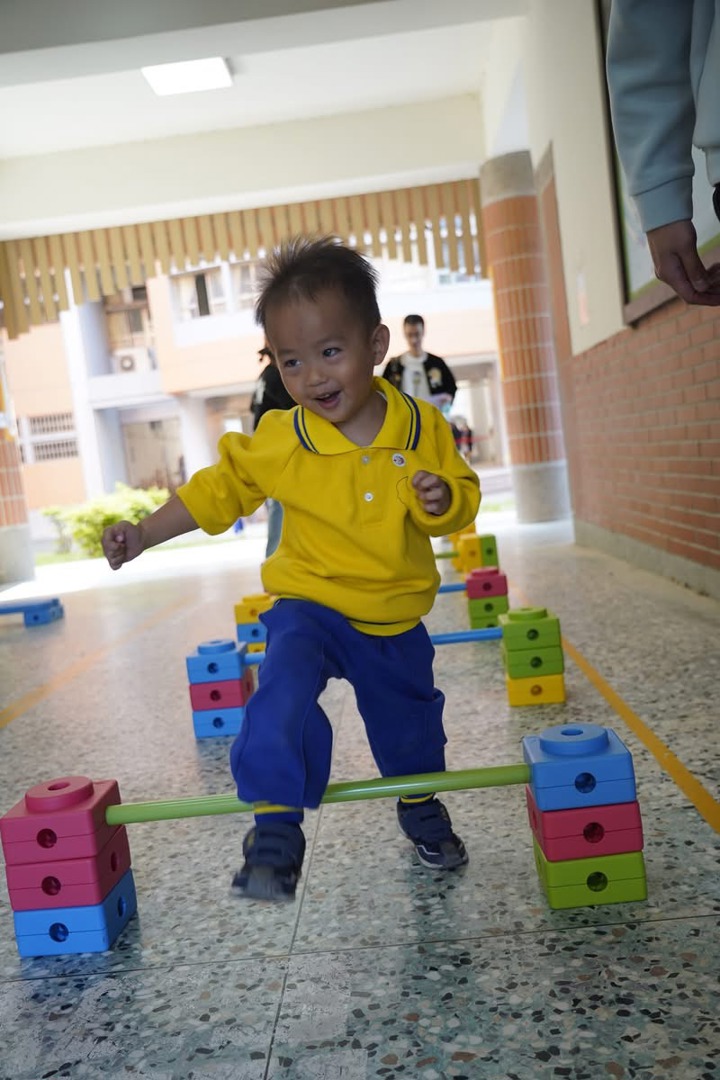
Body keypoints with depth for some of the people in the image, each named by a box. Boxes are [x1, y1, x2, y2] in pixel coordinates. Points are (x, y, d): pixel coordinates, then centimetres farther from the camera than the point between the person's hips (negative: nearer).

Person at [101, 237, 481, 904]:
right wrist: (142, 535, -5)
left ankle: (422, 809, 49)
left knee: (409, 718, 19)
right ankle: (276, 826, -15)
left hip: (396, 620, 2)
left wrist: (443, 499, -23)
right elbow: (218, 489, -1)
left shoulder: (422, 428, -10)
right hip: (309, 606, -2)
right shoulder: (277, 443, -12)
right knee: (284, 692, -30)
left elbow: (462, 496, 1)